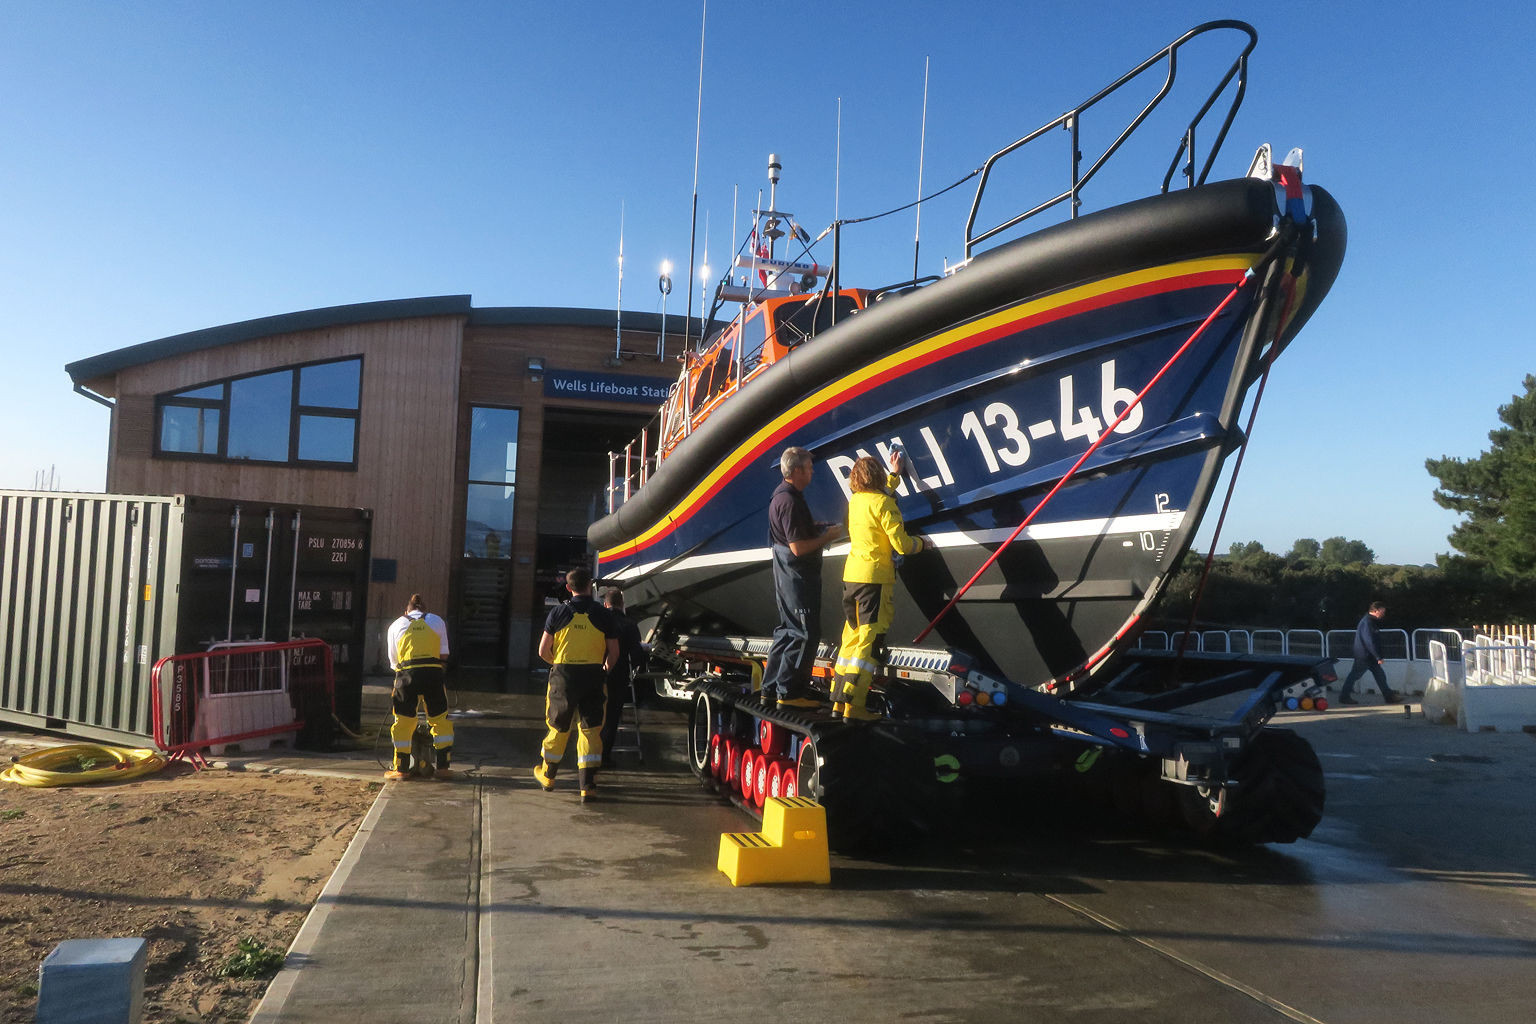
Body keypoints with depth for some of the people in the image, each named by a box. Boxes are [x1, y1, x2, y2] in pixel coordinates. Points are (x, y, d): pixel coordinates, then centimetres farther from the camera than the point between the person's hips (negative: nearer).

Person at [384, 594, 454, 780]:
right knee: (440, 720, 9)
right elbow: (444, 654, 14)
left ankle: (401, 768, 15)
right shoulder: (437, 621, 18)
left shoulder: (396, 625, 19)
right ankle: (443, 767, 9)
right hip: (434, 673, 0)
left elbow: (393, 661, 17)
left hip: (406, 674, 0)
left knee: (402, 723, 10)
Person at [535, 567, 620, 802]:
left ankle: (547, 775, 34)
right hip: (593, 677, 0)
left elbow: (543, 651, 0)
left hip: (563, 676, 0)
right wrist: (605, 668, 19)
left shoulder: (558, 613, -3)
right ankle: (588, 785, 0)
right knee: (590, 730, 5)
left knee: (558, 727, 16)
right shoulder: (603, 614, -2)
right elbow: (614, 652, 0)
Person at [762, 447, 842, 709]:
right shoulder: (790, 501, -21)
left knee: (788, 629, 17)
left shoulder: (783, 495, 12)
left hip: (787, 572, 11)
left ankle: (771, 688, 22)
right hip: (797, 575, -11)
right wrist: (828, 536, -12)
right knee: (806, 633, -5)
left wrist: (816, 527, 14)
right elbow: (798, 547, -24)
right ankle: (789, 692, 0)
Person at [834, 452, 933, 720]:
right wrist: (922, 542, 6)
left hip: (851, 576, 8)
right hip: (875, 578, -8)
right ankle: (854, 706, -9)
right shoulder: (884, 503, -11)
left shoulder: (855, 500, 12)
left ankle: (839, 701, 15)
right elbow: (901, 545, -14)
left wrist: (895, 473, 47)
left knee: (852, 636, 14)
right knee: (870, 640, -6)